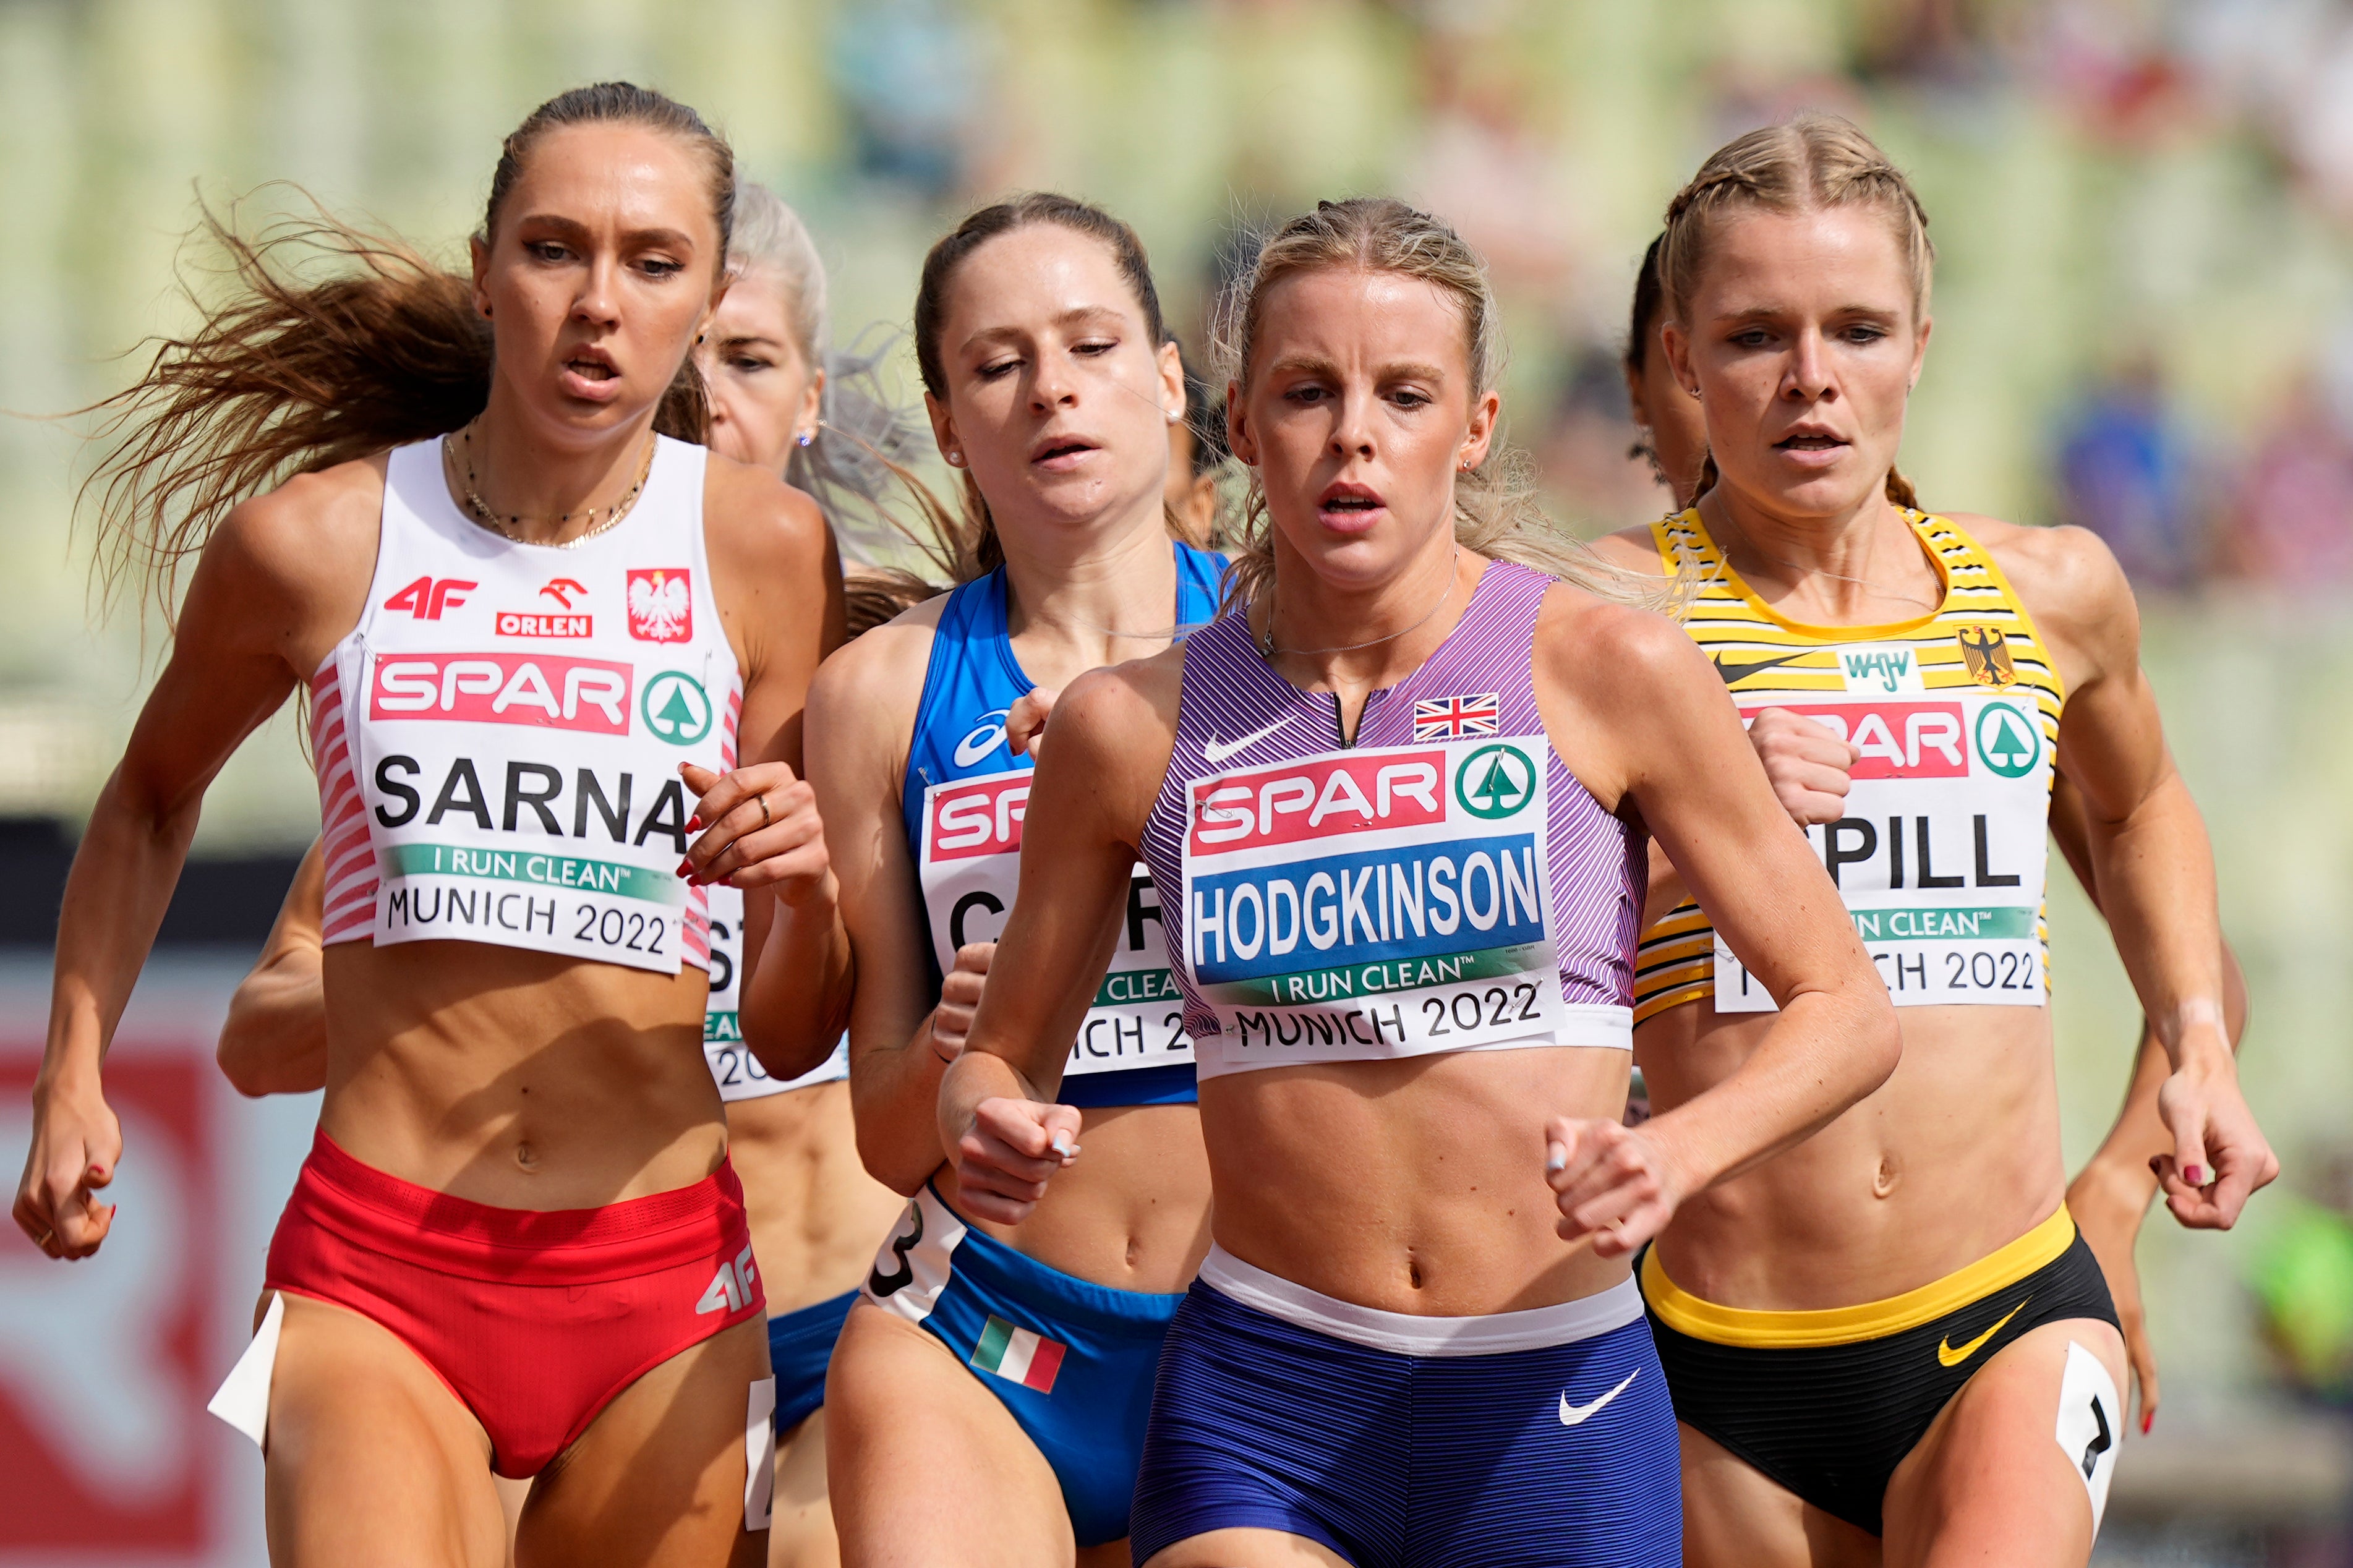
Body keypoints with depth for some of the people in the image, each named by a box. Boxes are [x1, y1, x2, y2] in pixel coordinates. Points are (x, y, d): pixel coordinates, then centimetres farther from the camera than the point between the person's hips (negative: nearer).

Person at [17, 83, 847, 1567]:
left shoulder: (765, 547, 1)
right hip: (377, 1271, -1)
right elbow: (154, 795, 22)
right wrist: (75, 1075, 14)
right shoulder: (314, 540, -1)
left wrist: (807, 875, -15)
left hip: (662, 1283, 1)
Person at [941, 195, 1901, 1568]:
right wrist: (991, 1133, -9)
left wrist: (1675, 1158, -17)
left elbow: (1847, 1010, 1)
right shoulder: (1134, 726, 2)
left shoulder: (1606, 670, -3)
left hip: (1554, 1409, 0)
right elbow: (1006, 1053, 14)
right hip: (1259, 1408, 0)